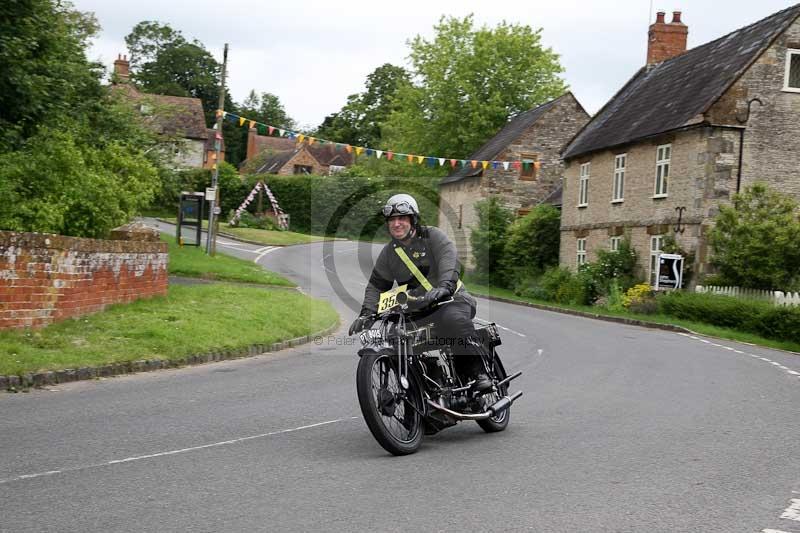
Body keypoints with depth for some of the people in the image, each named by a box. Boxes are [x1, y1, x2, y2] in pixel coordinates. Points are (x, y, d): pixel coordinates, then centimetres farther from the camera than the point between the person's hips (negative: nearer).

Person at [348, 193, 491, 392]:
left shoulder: (432, 236, -4)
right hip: (417, 309, 5)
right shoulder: (389, 252, 10)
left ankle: (478, 373, -29)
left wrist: (444, 286, -42)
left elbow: (449, 259, -21)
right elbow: (376, 284, 12)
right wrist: (367, 312, -7)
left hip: (451, 299, -5)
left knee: (453, 318, -37)